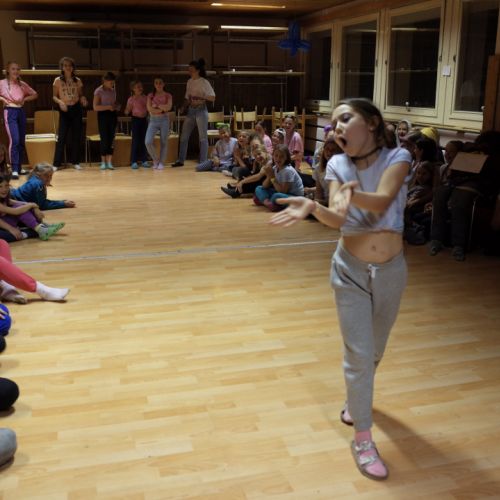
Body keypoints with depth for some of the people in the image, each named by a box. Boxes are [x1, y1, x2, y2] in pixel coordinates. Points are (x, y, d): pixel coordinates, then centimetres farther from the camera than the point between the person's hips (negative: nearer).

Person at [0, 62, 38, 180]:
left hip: (21, 112, 5)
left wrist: (24, 99, 0)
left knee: (21, 141, 8)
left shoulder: (22, 84, 9)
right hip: (10, 112, -5)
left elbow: (34, 94, 16)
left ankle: (19, 167, 19)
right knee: (14, 140, -17)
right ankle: (14, 169, -17)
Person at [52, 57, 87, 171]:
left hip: (76, 109, 2)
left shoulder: (77, 81, 7)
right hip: (64, 110, -2)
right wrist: (60, 102, -18)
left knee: (76, 136, 4)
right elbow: (54, 96, 2)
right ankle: (57, 163, -4)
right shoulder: (58, 80, 1)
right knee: (62, 137, -6)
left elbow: (81, 95, 12)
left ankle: (75, 162, 13)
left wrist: (83, 99, -11)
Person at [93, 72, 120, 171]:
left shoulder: (113, 91, 13)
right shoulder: (99, 91, -5)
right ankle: (103, 162, 7)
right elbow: (96, 107, -12)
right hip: (103, 115, -5)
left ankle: (109, 162, 2)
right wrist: (108, 107, -21)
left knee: (111, 139, 0)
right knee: (104, 139, -4)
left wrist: (117, 106, 5)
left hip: (112, 115, 5)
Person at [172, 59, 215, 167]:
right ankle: (181, 160, 13)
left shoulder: (204, 82, -6)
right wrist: (183, 106, -1)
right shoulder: (189, 82, 11)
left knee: (203, 137, -2)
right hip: (190, 110, 6)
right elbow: (187, 98, 16)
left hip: (201, 110, -6)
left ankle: (203, 162, 2)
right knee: (184, 136, 5)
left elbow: (212, 98, -9)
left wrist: (200, 97, -21)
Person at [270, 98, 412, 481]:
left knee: (375, 350, 20)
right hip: (351, 271, 0)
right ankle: (363, 438, 16)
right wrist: (312, 207, -42)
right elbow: (338, 219, -21)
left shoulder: (398, 158, -13)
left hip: (391, 270, 1)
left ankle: (357, 398, 49)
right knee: (359, 355, -1)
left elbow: (382, 202, -31)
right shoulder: (337, 165, -7)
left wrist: (353, 194, -51)